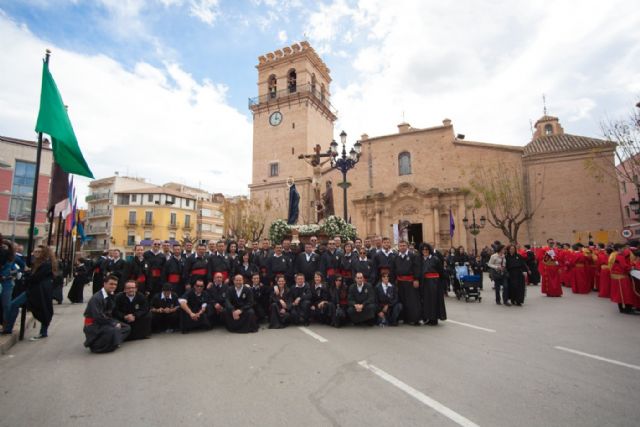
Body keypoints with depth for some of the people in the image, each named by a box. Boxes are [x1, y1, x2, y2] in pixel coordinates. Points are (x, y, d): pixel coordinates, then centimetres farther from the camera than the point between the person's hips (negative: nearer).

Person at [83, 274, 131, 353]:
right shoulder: (96, 298, -19)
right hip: (93, 325, -8)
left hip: (106, 321, 8)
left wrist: (117, 323, -9)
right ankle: (95, 345, -10)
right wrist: (114, 324, -20)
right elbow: (98, 317, -25)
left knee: (127, 327, -4)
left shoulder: (111, 296, 3)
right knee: (112, 331, -32)